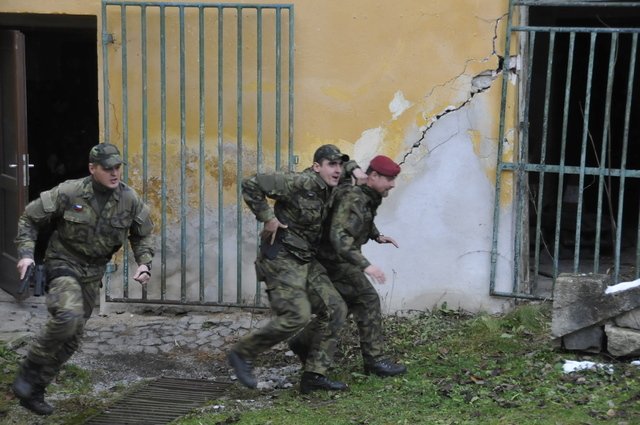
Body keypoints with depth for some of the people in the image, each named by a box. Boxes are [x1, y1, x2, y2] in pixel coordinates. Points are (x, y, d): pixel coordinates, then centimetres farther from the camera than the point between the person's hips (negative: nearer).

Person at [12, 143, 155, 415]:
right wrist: (26, 253, -18)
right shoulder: (69, 193, -17)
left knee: (71, 338, 7)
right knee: (67, 316, -31)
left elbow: (143, 235, 8)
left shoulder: (129, 200, -8)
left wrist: (144, 263, -8)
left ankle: (34, 391, 23)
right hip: (63, 263, -5)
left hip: (93, 273, 5)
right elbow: (29, 219, -7)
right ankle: (28, 374, -13)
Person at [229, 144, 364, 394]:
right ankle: (242, 354, -1)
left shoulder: (327, 187, 9)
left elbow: (340, 166, 32)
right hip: (281, 260, -9)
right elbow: (251, 185, -19)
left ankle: (314, 374, 6)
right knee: (297, 315, -20)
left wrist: (353, 168, 11)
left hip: (306, 261, 9)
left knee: (334, 310, 0)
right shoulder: (298, 183, -18)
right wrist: (267, 217, -18)